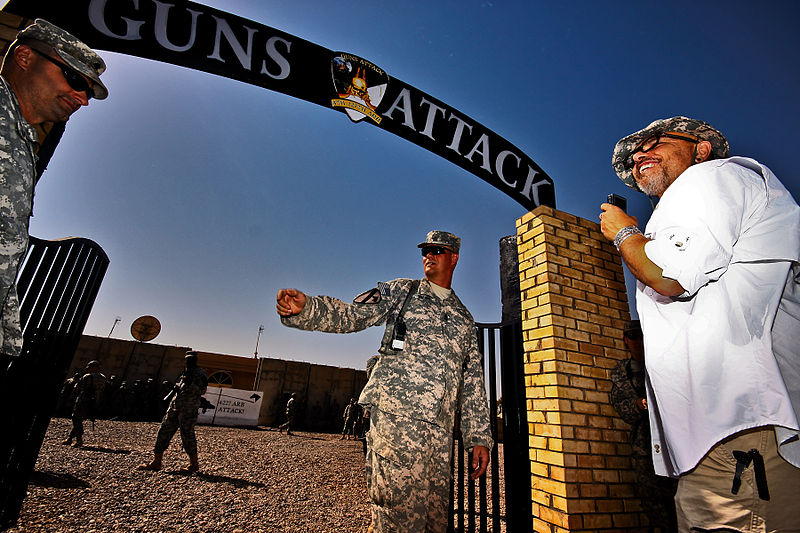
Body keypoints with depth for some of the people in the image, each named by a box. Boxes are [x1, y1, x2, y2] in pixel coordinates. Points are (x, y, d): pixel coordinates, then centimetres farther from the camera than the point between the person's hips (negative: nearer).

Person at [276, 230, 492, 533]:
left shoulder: (465, 319, 20)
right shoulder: (400, 292, 11)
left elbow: (473, 383, 17)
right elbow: (351, 315, 1)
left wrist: (479, 437, 11)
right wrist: (304, 308, -17)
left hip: (440, 428, 4)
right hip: (396, 416, -4)